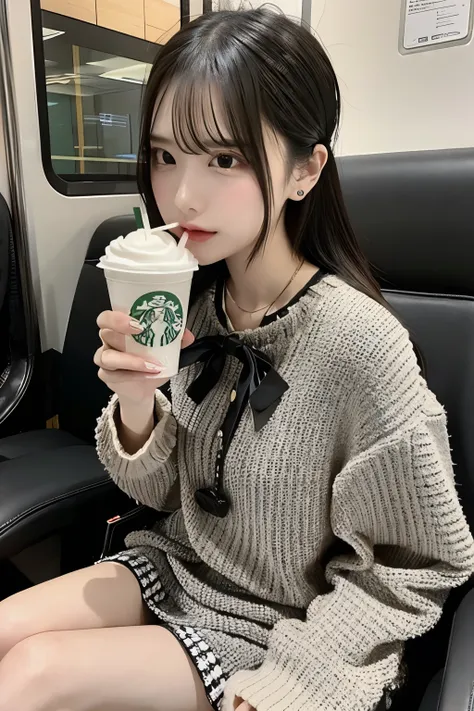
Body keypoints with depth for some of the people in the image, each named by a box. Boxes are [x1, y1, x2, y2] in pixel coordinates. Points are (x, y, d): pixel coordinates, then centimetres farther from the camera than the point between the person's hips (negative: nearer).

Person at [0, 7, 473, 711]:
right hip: (177, 567, 5)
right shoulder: (189, 306, -9)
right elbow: (160, 492, 0)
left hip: (284, 629, -4)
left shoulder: (360, 341, -26)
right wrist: (137, 406, -20)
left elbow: (415, 566, -14)